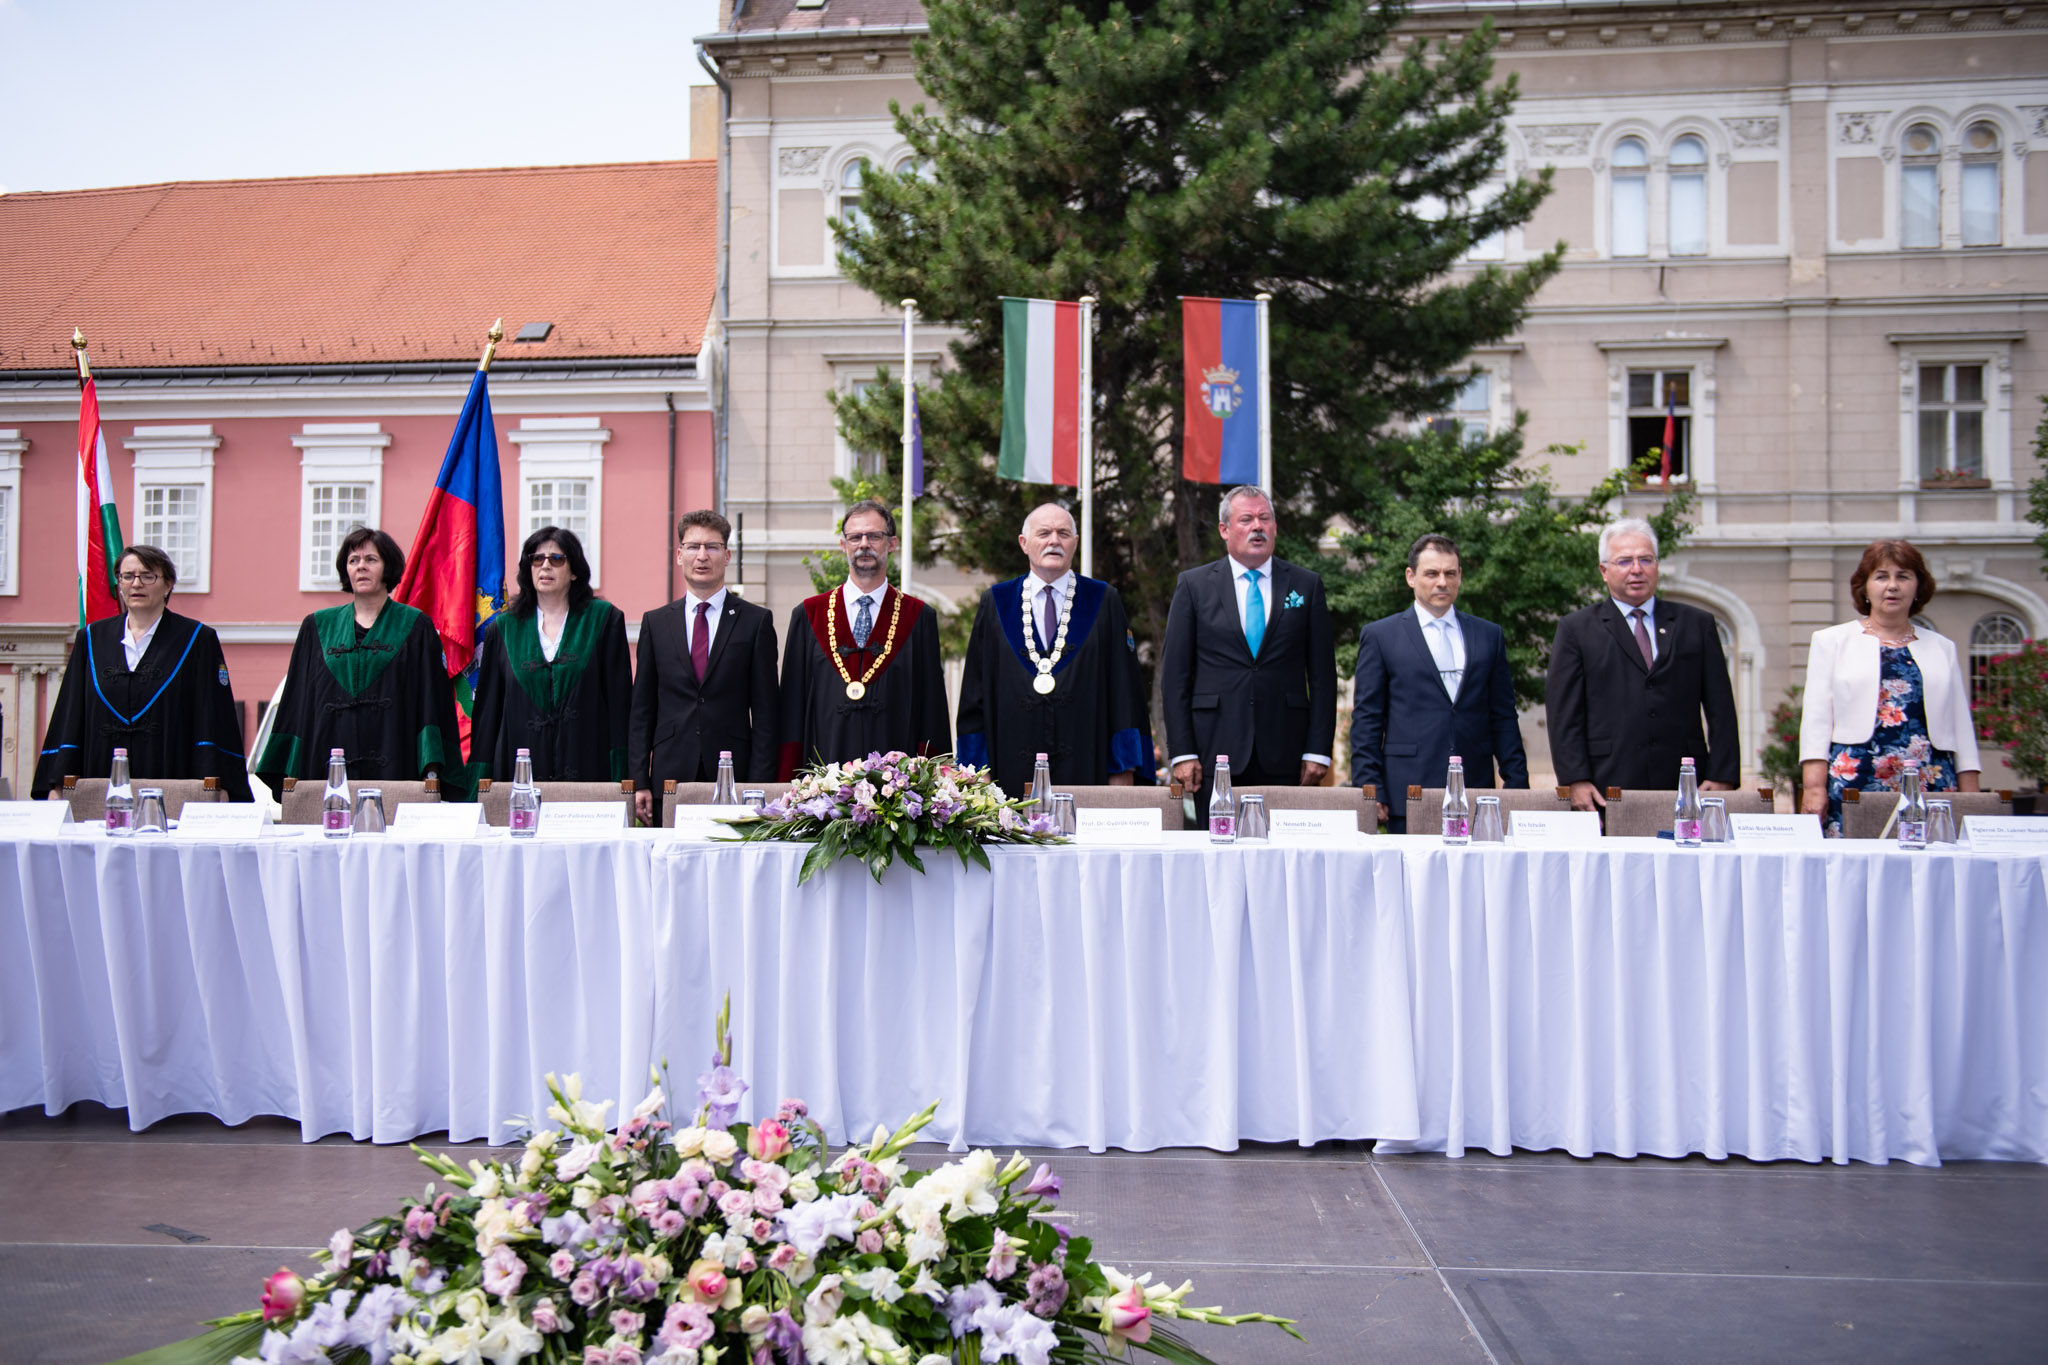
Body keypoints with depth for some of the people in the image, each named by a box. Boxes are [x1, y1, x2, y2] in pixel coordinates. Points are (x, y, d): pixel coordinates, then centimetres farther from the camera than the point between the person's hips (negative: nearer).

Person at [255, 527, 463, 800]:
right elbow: (298, 704, 12)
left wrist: (432, 772, -9)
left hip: (394, 772, -2)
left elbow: (431, 703, 1)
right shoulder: (317, 627, 13)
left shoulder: (416, 627, 6)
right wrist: (290, 776, 4)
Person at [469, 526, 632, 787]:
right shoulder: (503, 628, 10)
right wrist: (481, 782, 4)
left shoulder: (604, 619, 5)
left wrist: (620, 778, -6)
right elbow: (487, 709, 11)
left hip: (586, 764, -1)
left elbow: (619, 703, 1)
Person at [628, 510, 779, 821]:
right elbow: (642, 709, 11)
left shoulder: (757, 620, 5)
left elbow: (765, 711, 2)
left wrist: (759, 787, -5)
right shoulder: (655, 622, 11)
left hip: (733, 778, -2)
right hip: (670, 776, 2)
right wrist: (639, 781, 2)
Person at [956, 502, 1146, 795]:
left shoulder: (1104, 603, 7)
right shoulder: (995, 604, 10)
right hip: (1013, 771, 1)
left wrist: (1123, 769, -2)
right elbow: (975, 692, 8)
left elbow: (1124, 693, 4)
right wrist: (978, 769, 0)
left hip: (1085, 770, 0)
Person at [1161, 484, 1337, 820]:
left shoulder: (1306, 585, 9)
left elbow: (1323, 675, 8)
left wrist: (1319, 750, 0)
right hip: (1216, 752, -1)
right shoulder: (1193, 586, 7)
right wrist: (1181, 752, -4)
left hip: (1285, 755, 1)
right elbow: (1175, 675, 3)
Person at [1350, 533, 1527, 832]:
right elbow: (1366, 722, 3)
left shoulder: (1490, 636, 15)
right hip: (1409, 797, -3)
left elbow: (1503, 717, 15)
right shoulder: (1379, 636, 6)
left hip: (1475, 795, 3)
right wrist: (1370, 791, -5)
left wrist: (1516, 784, 7)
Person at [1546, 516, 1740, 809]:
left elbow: (1721, 709, 11)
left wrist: (1721, 778, 0)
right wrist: (1576, 781, -9)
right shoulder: (1576, 629, 9)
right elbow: (1564, 713, 2)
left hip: (1685, 788, 2)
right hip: (1606, 791, -2)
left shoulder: (1697, 624, 15)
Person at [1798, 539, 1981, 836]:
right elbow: (1816, 720, 2)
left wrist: (1970, 799, 5)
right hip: (1855, 786, -2)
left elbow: (1962, 727, 14)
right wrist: (1814, 787, -9)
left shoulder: (1943, 649, 17)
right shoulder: (1832, 641, 11)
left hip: (1932, 786, 2)